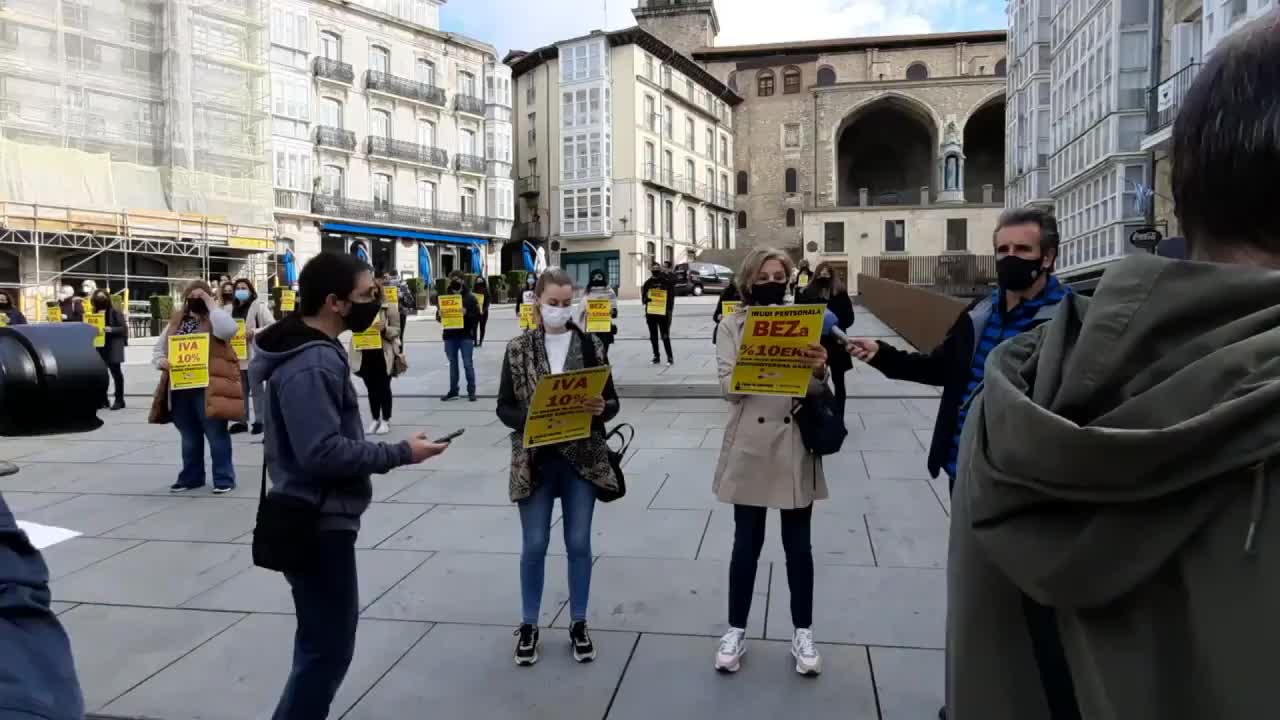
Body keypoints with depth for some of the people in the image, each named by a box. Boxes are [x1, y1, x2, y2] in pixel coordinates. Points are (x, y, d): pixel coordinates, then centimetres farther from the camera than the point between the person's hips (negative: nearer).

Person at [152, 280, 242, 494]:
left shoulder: (214, 318, -2)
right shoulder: (176, 320, 13)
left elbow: (228, 330, -26)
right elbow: (158, 348, 18)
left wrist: (212, 305, -16)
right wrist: (161, 361, -5)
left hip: (208, 387, -6)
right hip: (181, 387, 6)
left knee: (216, 434, -1)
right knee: (189, 436, 16)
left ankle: (224, 478, 8)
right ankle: (191, 476, 28)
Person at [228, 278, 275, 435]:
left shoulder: (259, 306, -7)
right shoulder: (234, 308, 14)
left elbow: (272, 326, -14)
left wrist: (253, 332, -21)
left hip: (254, 354, -7)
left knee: (256, 389, -1)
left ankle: (259, 421, 5)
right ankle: (242, 420, 19)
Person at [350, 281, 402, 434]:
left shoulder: (389, 307, -3)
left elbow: (396, 331, -4)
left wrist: (384, 329, -21)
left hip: (384, 354, -3)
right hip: (365, 354, 4)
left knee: (384, 388, 4)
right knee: (371, 389, 10)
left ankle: (386, 420, 13)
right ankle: (375, 419, 21)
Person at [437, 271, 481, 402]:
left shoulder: (470, 298, -1)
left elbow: (477, 317, -5)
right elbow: (438, 316, 12)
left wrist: (466, 313, -21)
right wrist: (439, 314, -10)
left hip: (466, 336, -3)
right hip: (450, 336, 4)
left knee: (467, 364, -1)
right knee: (453, 364, 10)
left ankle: (471, 391, 6)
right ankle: (453, 391, 17)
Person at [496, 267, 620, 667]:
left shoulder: (590, 345, 1)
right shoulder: (518, 348, -2)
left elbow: (612, 402, 4)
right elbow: (504, 407, -1)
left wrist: (601, 408, -19)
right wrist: (531, 419, -20)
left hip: (582, 458, 1)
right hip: (535, 459, -1)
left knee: (579, 543, 10)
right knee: (534, 546, 8)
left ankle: (578, 623, 27)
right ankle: (528, 625, 26)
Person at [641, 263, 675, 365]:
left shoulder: (667, 282, 1)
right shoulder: (648, 283, 9)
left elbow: (671, 298, 1)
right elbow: (643, 297, 11)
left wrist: (670, 311, -4)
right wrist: (646, 299, -12)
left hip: (663, 313, -4)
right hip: (651, 313, 4)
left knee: (665, 336, -6)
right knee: (653, 337, 8)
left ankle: (670, 357, -1)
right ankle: (656, 356, 18)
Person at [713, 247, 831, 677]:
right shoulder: (732, 326, 0)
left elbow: (816, 391, -2)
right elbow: (729, 386, -10)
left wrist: (819, 371, -25)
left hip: (795, 449, 1)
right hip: (750, 448, -1)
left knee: (798, 545, 11)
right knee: (746, 544, 9)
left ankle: (803, 633, 27)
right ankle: (736, 631, 25)